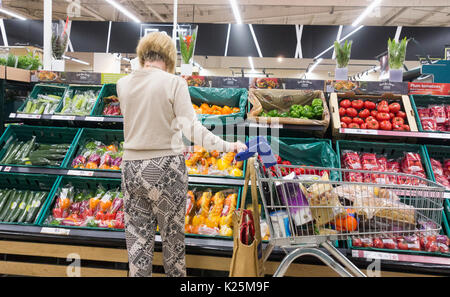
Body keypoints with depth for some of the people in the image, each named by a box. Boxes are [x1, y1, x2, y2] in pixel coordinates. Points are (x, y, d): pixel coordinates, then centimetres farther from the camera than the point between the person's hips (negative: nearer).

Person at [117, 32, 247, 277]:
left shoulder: (123, 84, 2)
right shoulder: (174, 83, -10)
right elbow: (192, 128, -18)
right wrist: (226, 146, -15)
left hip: (132, 167, 4)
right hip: (166, 167, -3)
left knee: (137, 236, 15)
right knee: (172, 235, 15)